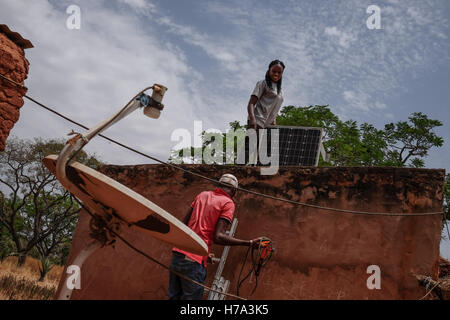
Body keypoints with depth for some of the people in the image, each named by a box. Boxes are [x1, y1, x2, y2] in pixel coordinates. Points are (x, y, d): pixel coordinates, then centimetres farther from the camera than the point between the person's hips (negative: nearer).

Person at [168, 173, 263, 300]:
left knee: (174, 297, 16)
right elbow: (218, 237, -14)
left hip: (177, 253, 7)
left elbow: (184, 224, 16)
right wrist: (250, 243, -9)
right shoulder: (228, 203, -2)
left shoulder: (202, 195, 17)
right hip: (194, 261, -7)